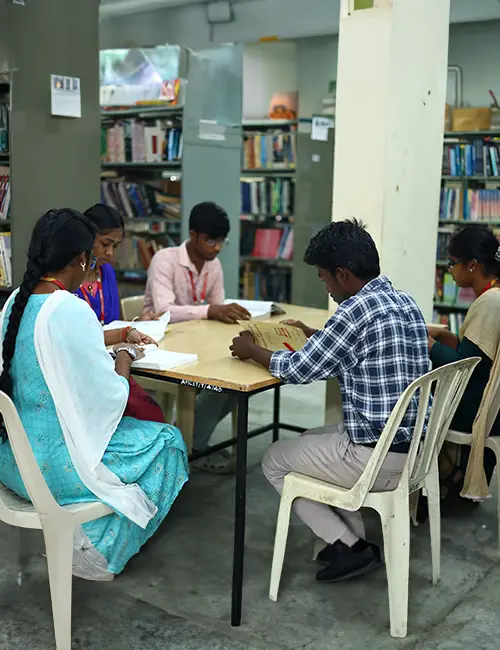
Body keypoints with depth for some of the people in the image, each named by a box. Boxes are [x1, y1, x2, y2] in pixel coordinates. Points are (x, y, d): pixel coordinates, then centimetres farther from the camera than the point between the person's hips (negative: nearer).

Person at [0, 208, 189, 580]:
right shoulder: (71, 310, -24)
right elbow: (110, 397, -19)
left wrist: (115, 339, 15)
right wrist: (125, 354, -1)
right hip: (51, 464, -9)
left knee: (137, 427, 26)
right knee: (167, 443, 10)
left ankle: (88, 542, 25)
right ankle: (99, 551, 18)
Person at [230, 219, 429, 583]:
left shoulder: (358, 309, -20)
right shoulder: (405, 303, 6)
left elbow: (298, 371, -13)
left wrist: (251, 350, 3)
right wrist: (317, 337, 20)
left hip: (380, 457, -9)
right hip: (415, 447, 9)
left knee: (275, 461, 13)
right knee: (310, 441, 29)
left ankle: (349, 548, 9)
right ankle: (355, 539, 23)